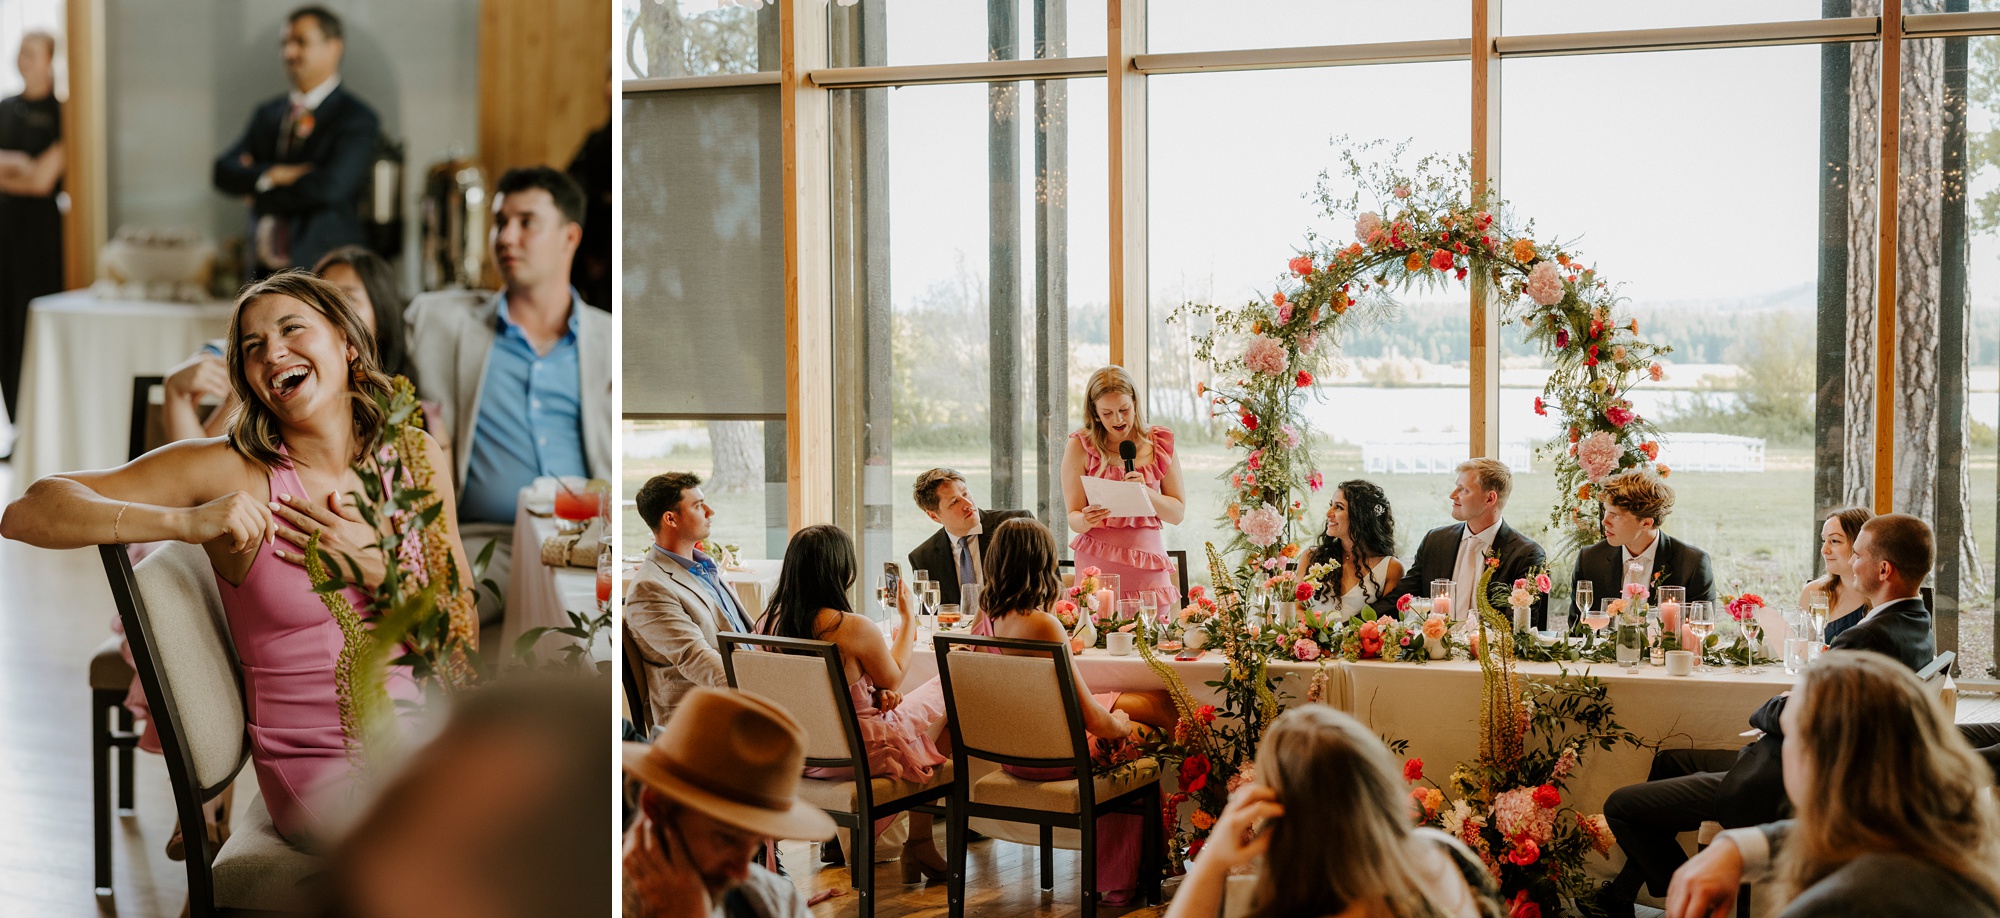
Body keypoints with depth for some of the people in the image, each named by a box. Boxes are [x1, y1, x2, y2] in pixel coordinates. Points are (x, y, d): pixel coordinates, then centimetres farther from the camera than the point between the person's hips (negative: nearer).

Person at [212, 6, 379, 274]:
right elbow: (224, 172, 7)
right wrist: (271, 174, -13)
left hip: (326, 274, -5)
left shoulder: (357, 119, -4)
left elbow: (330, 187, -17)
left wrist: (260, 191, -3)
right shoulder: (267, 114, 17)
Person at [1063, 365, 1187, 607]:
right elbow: (1073, 519, -1)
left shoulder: (1160, 444, 7)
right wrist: (1085, 520, -23)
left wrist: (1145, 492, -11)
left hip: (1148, 563, 2)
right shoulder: (1080, 447, 0)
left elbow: (1178, 513, 5)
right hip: (1097, 562, -2)